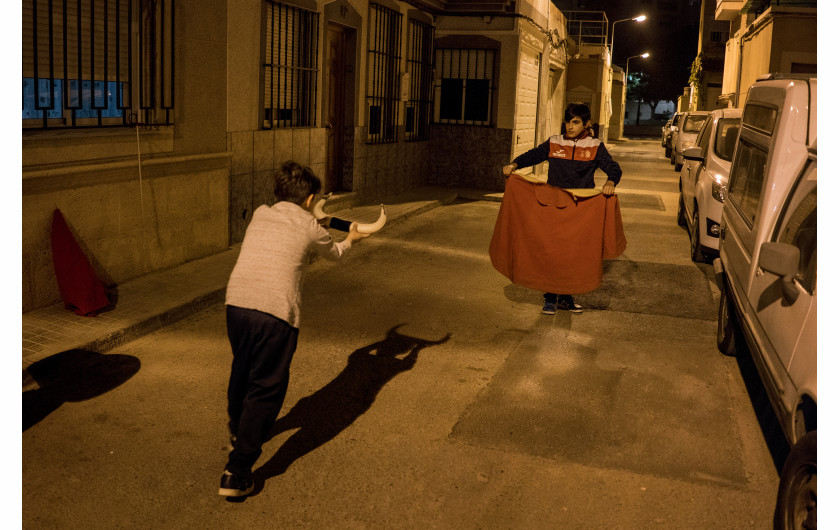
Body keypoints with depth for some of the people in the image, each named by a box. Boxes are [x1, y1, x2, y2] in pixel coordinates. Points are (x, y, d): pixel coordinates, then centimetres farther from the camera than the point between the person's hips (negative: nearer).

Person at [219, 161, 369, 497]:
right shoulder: (310, 228, 6)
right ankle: (236, 473, 1)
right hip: (276, 312, -5)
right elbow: (332, 254, 28)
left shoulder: (260, 215, 17)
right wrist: (349, 240, 51)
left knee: (242, 370, 27)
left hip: (236, 302, 5)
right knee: (265, 388, 4)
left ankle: (238, 429, 53)